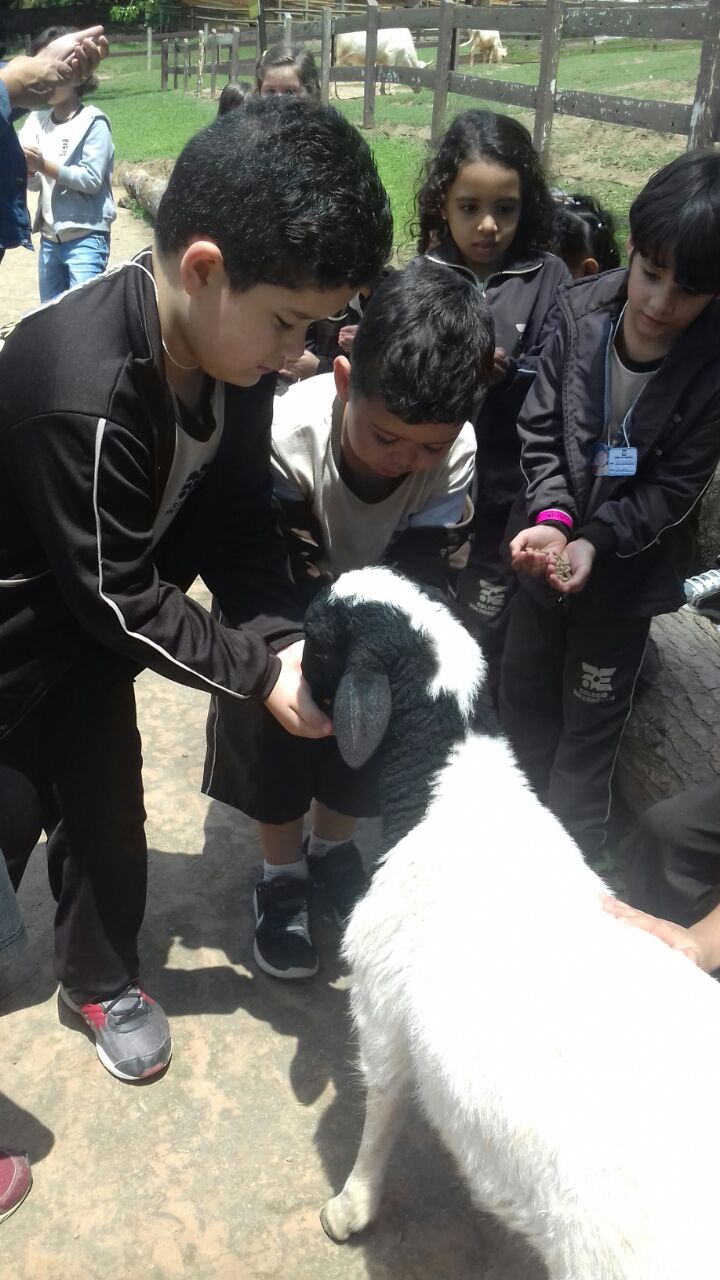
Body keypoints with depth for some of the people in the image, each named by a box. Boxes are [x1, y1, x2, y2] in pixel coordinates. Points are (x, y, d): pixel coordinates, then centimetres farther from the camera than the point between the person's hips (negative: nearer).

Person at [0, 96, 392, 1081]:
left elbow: (238, 520, -6)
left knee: (104, 810, 20)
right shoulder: (85, 393, -38)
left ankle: (100, 978, 44)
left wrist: (289, 637, -20)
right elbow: (119, 597, -28)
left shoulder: (231, 347, -14)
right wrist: (259, 669, -23)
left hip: (93, 631, 7)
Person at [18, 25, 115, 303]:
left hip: (86, 237, -6)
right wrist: (26, 170, -15)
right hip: (49, 237, 6)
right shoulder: (37, 119, 6)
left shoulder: (93, 121, -8)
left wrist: (45, 165, -19)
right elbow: (36, 183, 6)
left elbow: (92, 179, -15)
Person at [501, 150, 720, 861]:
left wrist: (594, 541, -26)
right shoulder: (582, 308, -13)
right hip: (551, 547, 4)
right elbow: (540, 427, -8)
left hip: (628, 569, -3)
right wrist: (551, 517, -21)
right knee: (522, 692, 19)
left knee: (590, 718, 11)